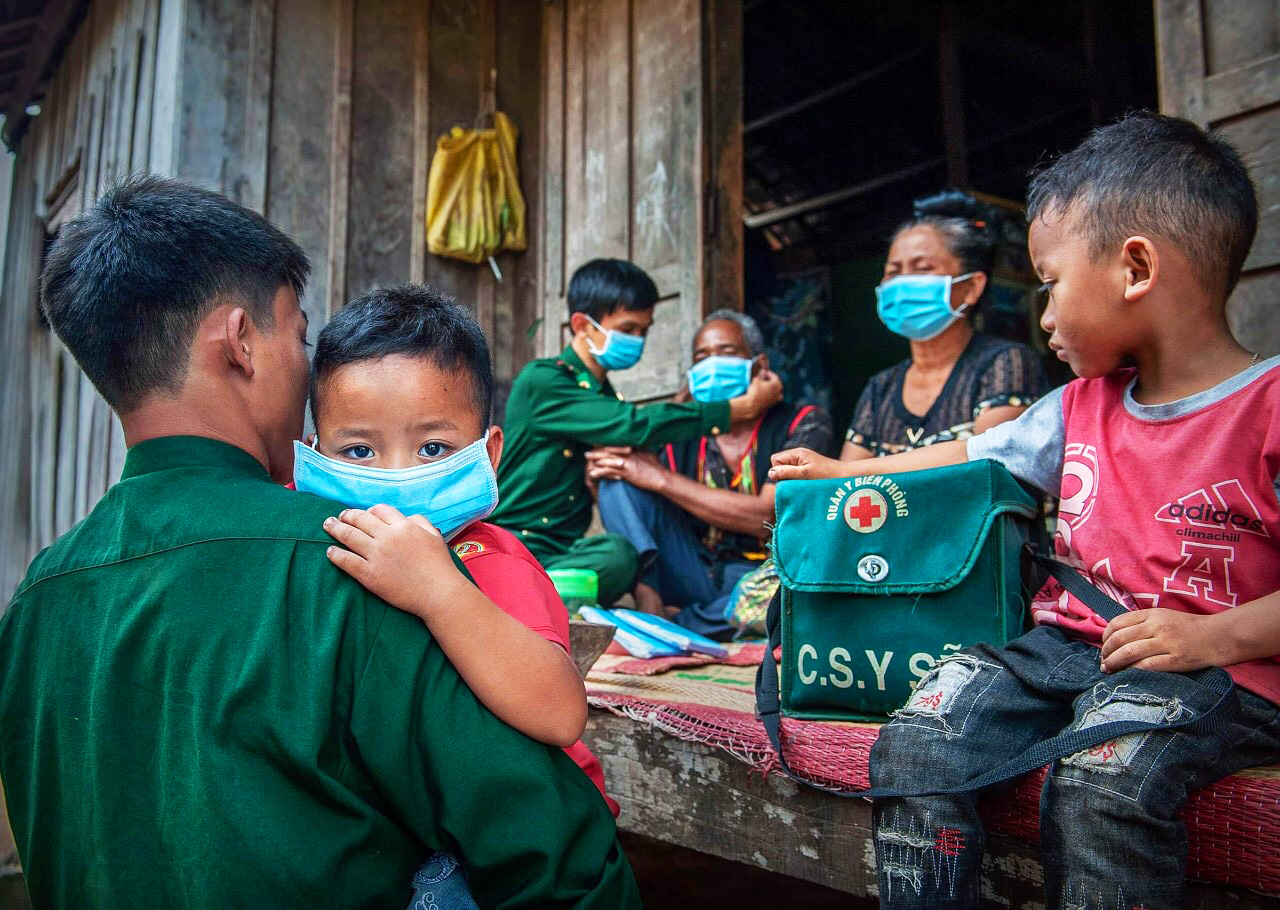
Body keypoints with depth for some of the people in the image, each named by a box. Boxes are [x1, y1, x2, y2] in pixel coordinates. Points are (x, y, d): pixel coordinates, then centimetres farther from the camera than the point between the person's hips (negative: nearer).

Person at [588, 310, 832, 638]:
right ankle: (648, 613, -26)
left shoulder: (804, 424, -4)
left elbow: (766, 516, -18)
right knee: (620, 474, -11)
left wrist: (661, 479, -19)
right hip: (694, 572, 3)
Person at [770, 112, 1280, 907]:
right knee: (914, 745, -14)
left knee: (1099, 782, -34)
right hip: (1064, 637, 6)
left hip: (1214, 666, -5)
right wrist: (838, 475, 25)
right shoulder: (1081, 407, 12)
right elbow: (967, 459, 21)